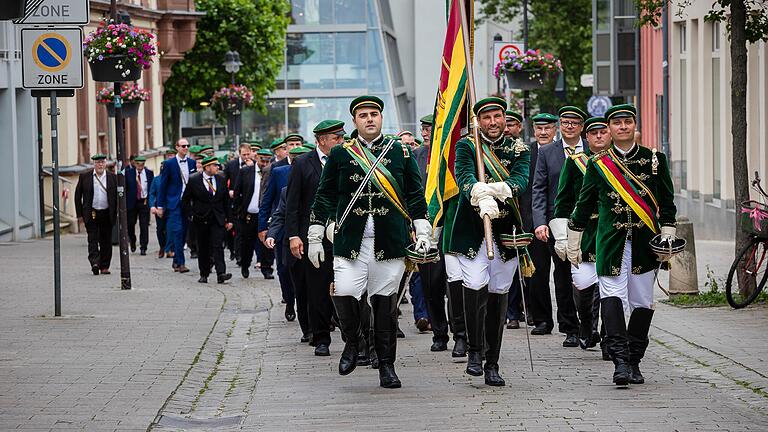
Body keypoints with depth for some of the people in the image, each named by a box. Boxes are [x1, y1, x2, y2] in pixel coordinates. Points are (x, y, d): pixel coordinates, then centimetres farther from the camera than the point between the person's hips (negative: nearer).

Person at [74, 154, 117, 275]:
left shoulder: (112, 177, 5)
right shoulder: (84, 177, 2)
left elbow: (118, 196, 9)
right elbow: (77, 196, 5)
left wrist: (117, 213, 3)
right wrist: (79, 214, 1)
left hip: (107, 214, 2)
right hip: (91, 214, -1)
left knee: (106, 241, 6)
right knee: (93, 240, -10)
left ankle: (104, 266, 12)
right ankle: (94, 263, -19)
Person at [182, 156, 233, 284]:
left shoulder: (221, 179, 6)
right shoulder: (194, 180, -4)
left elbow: (226, 201, 12)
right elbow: (185, 200, 4)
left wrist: (229, 219, 8)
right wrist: (192, 215, -6)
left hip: (218, 219, 1)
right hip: (201, 219, -1)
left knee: (218, 246, -11)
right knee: (203, 248, 6)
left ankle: (221, 273, -21)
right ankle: (204, 274, 17)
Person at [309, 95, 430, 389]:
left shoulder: (400, 152, 10)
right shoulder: (340, 154, 8)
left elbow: (415, 195, 12)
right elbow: (324, 197, 11)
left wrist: (423, 233, 5)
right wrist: (314, 237, 8)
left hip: (390, 242, 0)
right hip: (350, 240, 0)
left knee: (385, 303, 2)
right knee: (344, 292, -16)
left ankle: (386, 366, 11)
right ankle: (352, 340, 13)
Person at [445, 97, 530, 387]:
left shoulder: (519, 150, 9)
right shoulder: (466, 147, 3)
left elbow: (521, 181, -10)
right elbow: (465, 180, -15)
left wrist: (491, 189, -30)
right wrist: (483, 201, -36)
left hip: (506, 231, 2)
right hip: (472, 230, -2)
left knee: (499, 293, 4)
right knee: (475, 286, -18)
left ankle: (492, 364, 11)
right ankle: (475, 351, -1)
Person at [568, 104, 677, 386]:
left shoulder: (655, 160, 7)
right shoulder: (598, 164, 5)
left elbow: (667, 203, 10)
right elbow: (584, 205, 11)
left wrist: (667, 238, 2)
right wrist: (573, 243, 13)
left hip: (645, 242, 1)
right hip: (611, 241, -1)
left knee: (642, 303, 4)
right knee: (612, 296, -16)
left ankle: (633, 362, 14)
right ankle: (620, 361, -24)